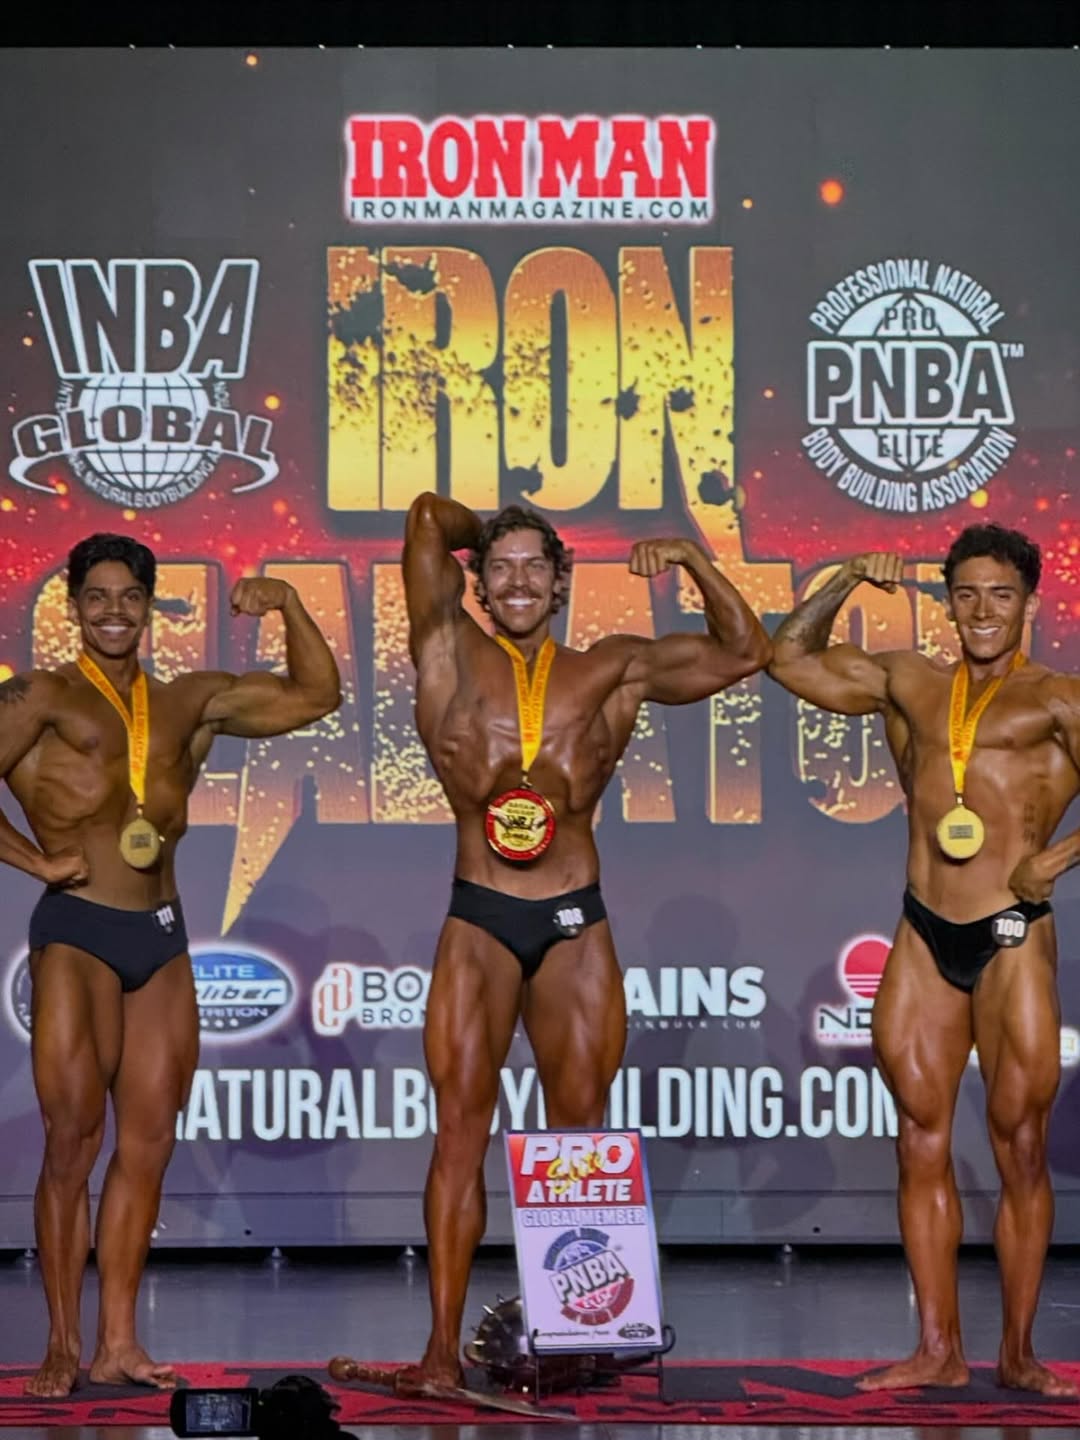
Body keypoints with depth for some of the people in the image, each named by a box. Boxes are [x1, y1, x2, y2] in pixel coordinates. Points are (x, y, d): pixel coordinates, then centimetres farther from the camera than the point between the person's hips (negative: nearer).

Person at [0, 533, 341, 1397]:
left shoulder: (190, 702, 16)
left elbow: (316, 695, 20)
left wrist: (290, 606, 9)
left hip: (162, 937, 5)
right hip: (78, 933, -5)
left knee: (149, 1143, 4)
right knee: (73, 1144, -5)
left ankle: (119, 1343, 9)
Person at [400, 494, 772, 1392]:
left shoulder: (615, 671, 10)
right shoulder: (452, 655, 4)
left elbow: (744, 651, 17)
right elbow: (430, 517, 4)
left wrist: (694, 561, 8)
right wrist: (483, 534, 22)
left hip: (578, 926, 2)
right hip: (478, 923, -2)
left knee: (583, 1135, 4)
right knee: (461, 1130, -7)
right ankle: (444, 1346, -7)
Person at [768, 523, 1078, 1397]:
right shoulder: (909, 683, 15)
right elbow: (790, 658, 21)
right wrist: (849, 583, 11)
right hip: (923, 938, 4)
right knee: (922, 1144, 3)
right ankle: (939, 1350, 8)